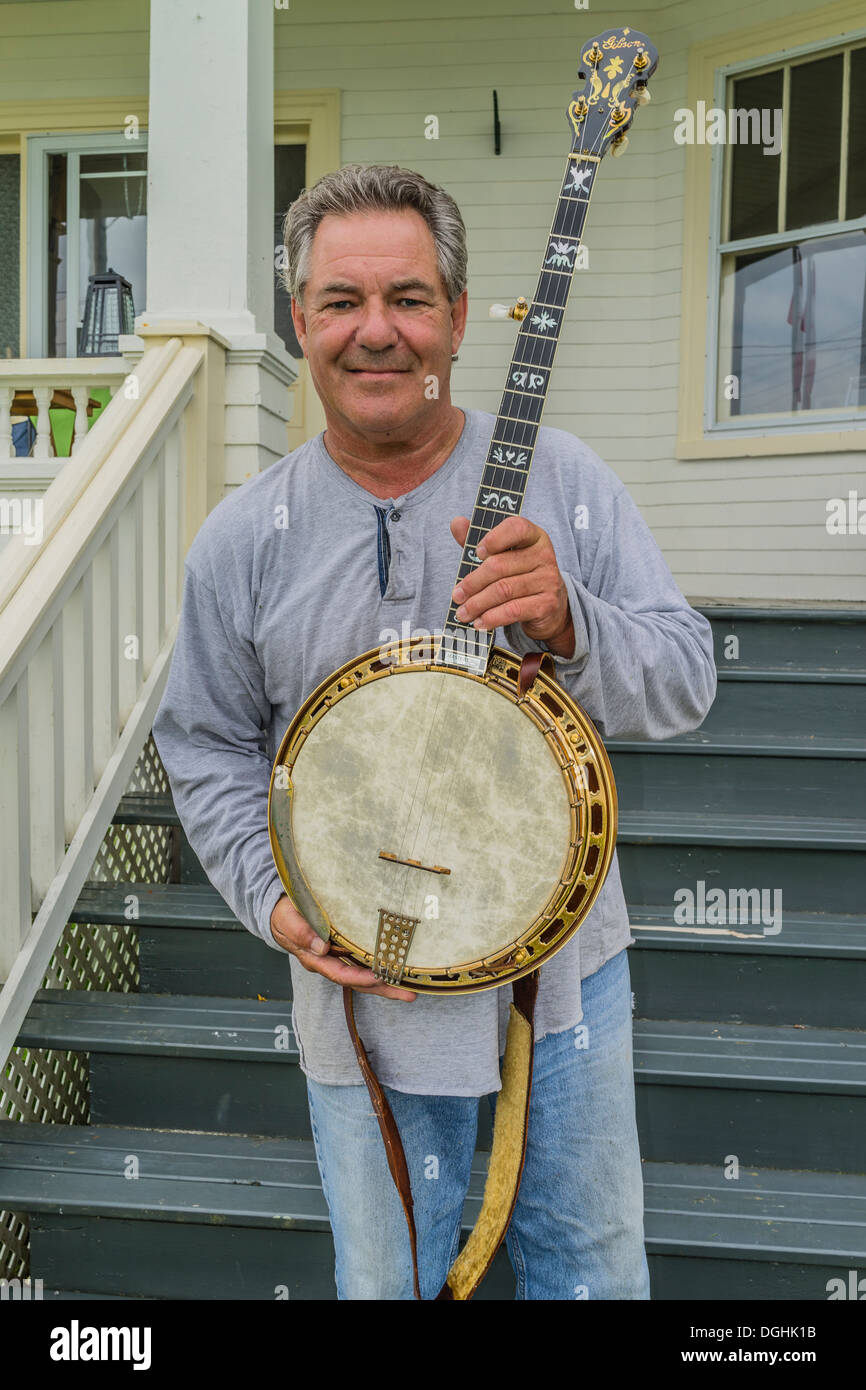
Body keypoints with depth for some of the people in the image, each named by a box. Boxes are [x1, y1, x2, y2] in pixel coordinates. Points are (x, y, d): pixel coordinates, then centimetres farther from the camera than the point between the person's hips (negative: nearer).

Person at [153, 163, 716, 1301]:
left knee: (596, 1262, 20)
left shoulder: (563, 479, -7)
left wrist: (567, 621, -27)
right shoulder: (243, 542, -6)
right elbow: (205, 747, 3)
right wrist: (273, 897, -11)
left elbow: (686, 684, -8)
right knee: (386, 1276, 19)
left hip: (566, 953, 1)